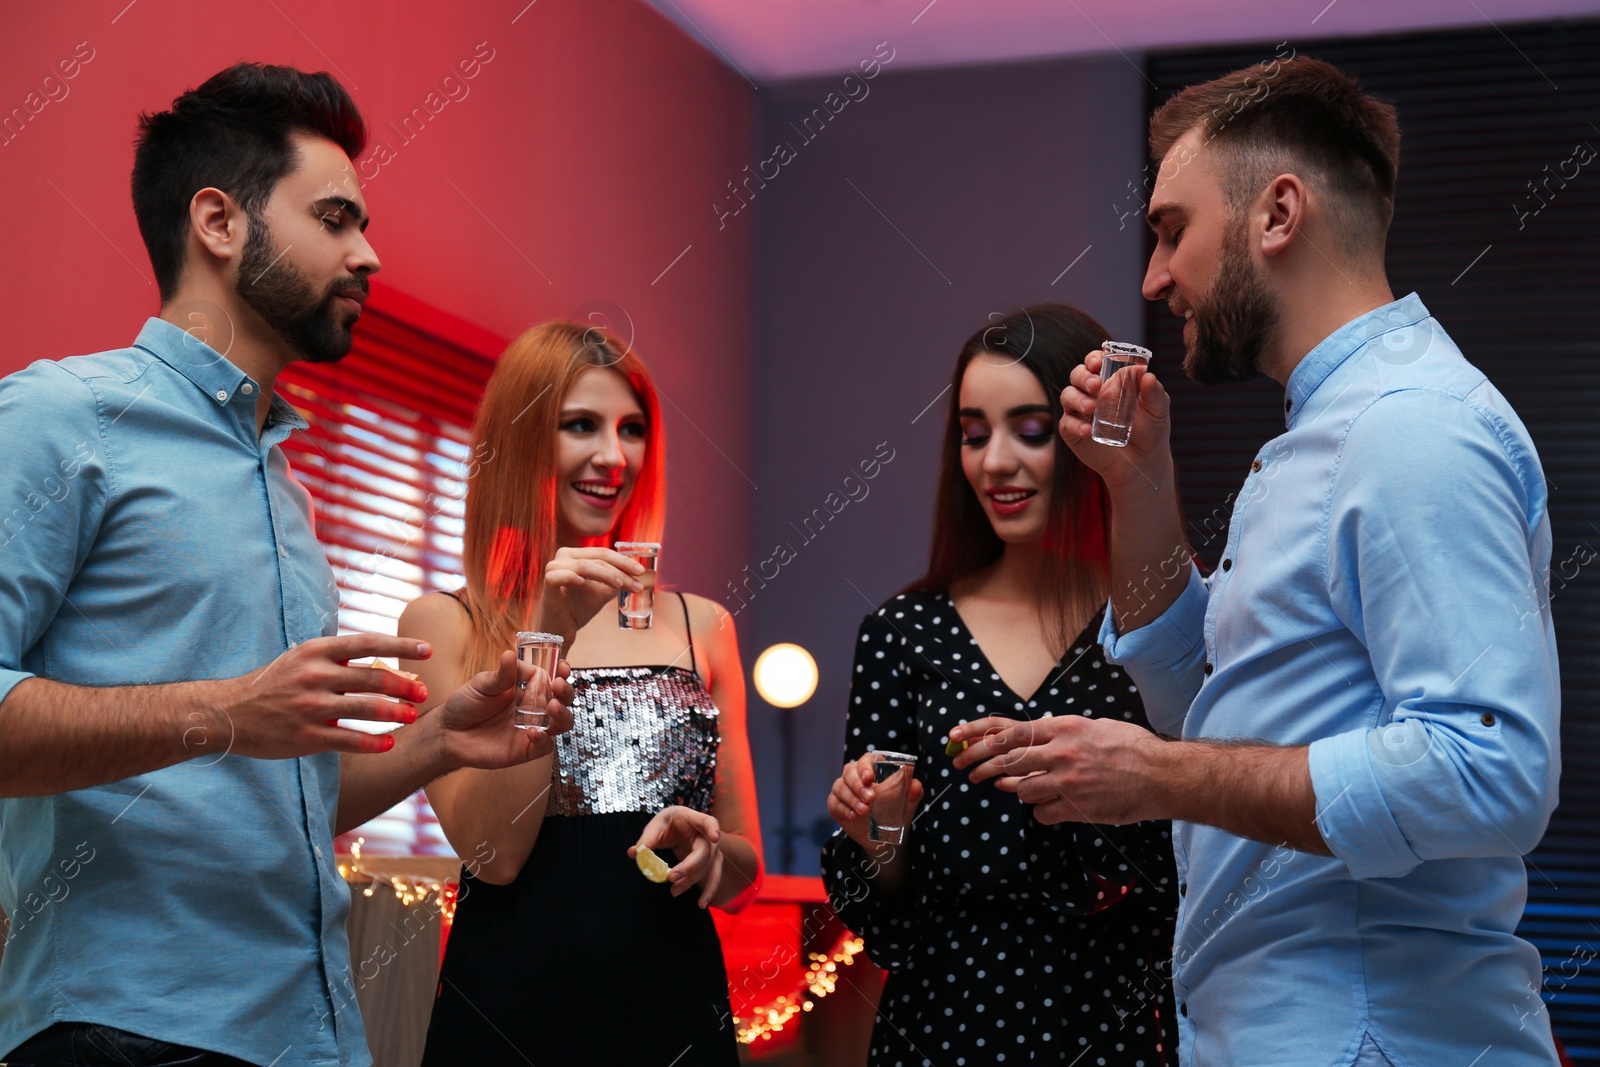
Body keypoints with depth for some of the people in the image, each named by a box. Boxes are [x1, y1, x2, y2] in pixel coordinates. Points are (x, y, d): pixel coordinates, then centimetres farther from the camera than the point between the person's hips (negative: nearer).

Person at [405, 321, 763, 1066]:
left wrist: (707, 847, -11)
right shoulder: (444, 624, 0)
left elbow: (741, 879, 11)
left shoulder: (700, 626, 8)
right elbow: (492, 851, -11)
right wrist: (549, 639, -16)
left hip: (674, 1006, 3)